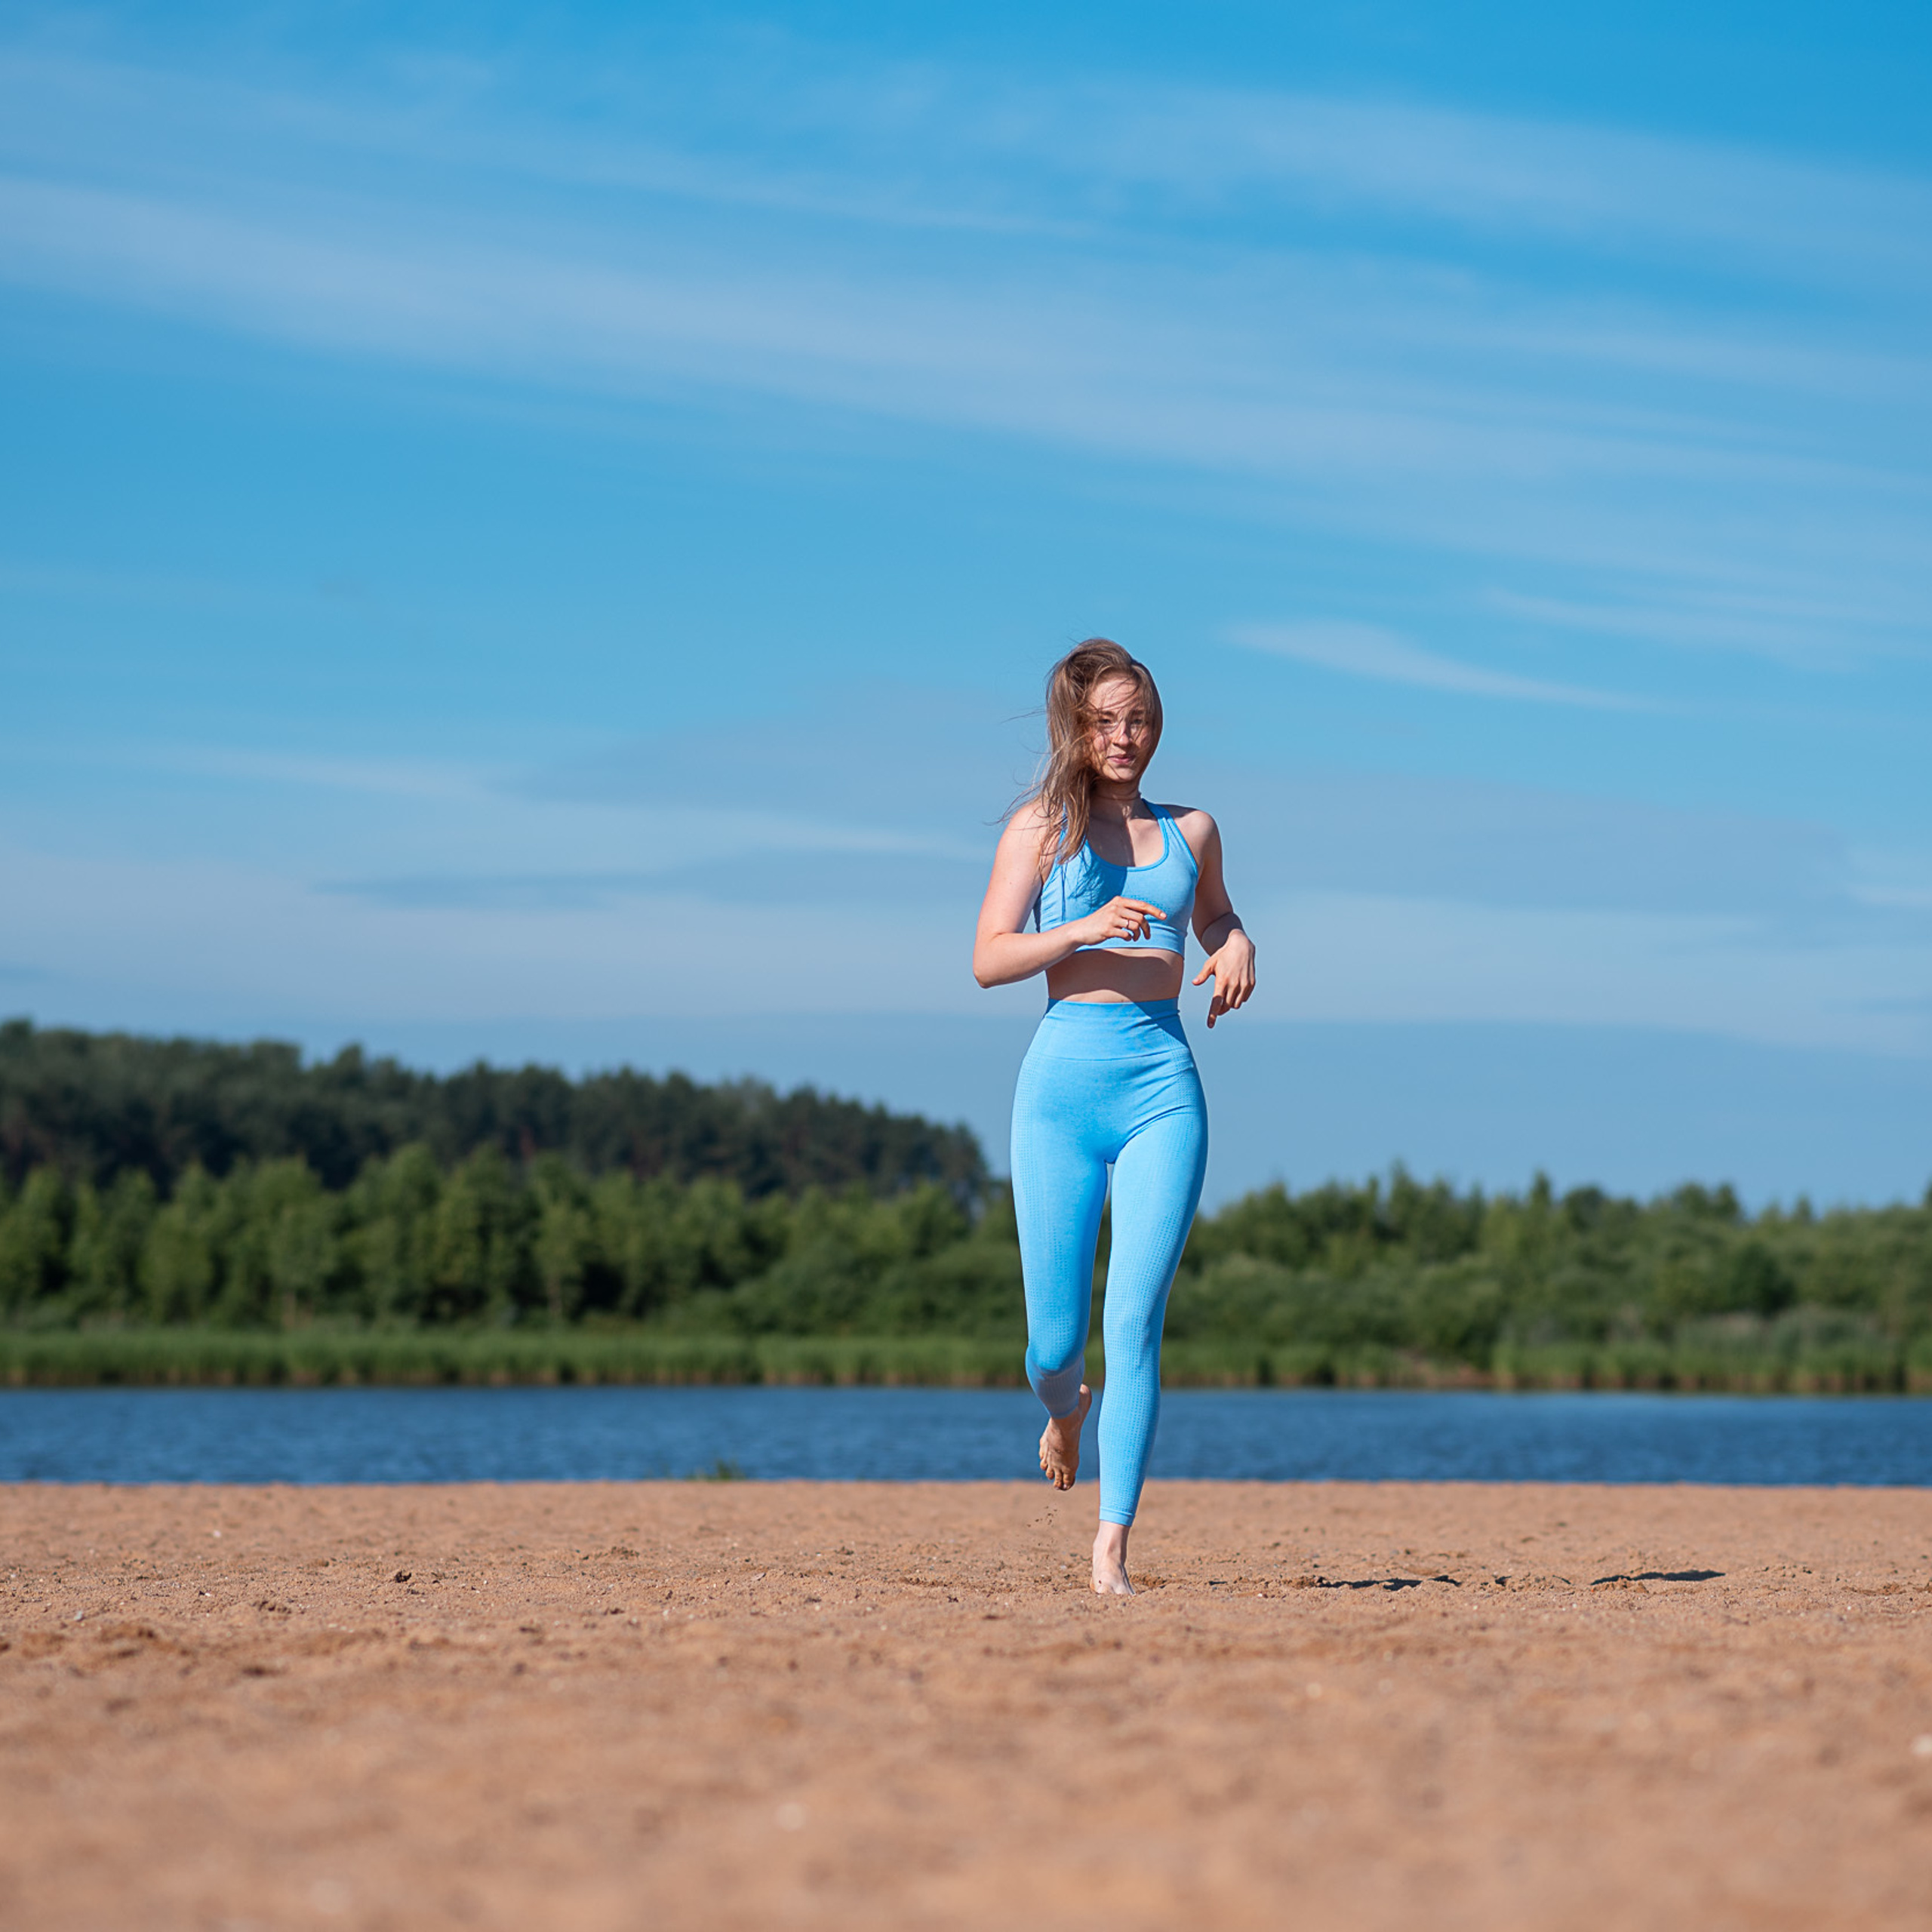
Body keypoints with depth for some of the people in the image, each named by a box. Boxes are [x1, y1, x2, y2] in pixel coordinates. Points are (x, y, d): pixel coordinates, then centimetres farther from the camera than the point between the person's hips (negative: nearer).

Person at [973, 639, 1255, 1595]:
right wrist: (1087, 928, -17)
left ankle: (1112, 1546, -11)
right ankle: (1067, 1409, 39)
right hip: (1063, 1081, -1)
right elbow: (989, 959, -1)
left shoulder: (1189, 830, 14)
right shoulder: (1041, 826, 6)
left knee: (1135, 1323, -12)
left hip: (1164, 1085, 1)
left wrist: (1236, 946, 11)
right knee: (1055, 1340, 1)